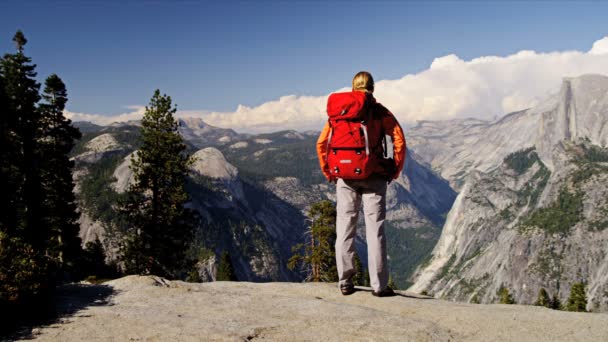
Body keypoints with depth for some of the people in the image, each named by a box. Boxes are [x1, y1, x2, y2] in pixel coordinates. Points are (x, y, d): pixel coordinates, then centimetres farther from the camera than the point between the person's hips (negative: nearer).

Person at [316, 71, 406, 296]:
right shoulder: (380, 112, 2)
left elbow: (321, 143, 4)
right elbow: (399, 140, -8)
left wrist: (328, 172, 11)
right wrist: (395, 170, 1)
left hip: (345, 177, 2)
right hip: (373, 177, -2)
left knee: (345, 228, 8)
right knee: (375, 229, 2)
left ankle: (345, 283, 11)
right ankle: (379, 285, 5)